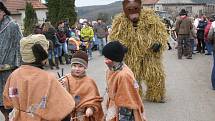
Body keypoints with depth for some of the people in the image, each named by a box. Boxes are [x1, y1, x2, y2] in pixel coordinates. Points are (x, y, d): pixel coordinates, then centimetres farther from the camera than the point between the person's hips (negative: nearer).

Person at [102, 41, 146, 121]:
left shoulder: (124, 75, -26)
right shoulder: (111, 70, -1)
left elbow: (127, 102, -22)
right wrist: (108, 111, 17)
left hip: (123, 113, -8)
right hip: (114, 110, 8)